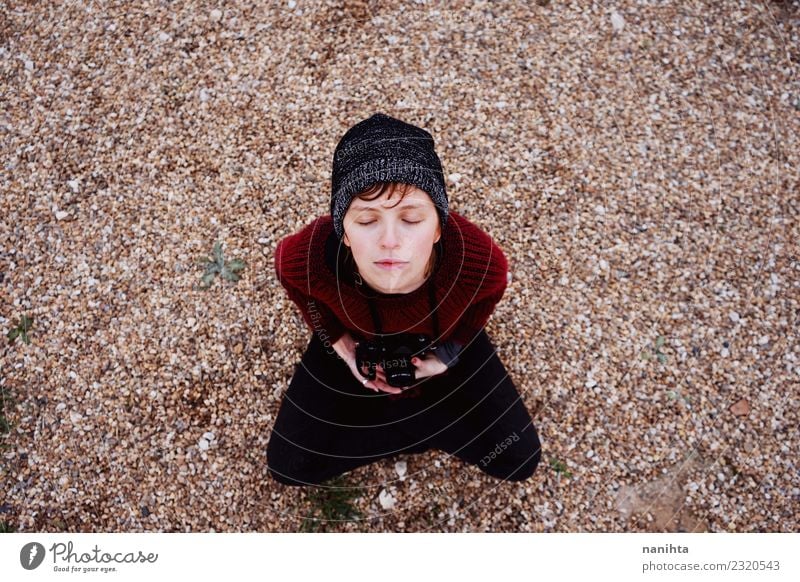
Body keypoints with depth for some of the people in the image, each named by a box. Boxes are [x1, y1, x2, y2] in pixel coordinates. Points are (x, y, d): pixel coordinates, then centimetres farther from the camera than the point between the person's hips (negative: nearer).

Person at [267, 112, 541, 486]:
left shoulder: (482, 262, -41)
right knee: (288, 466, 1)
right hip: (355, 349, 0)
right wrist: (338, 342, -12)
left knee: (519, 460, 4)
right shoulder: (304, 259, -41)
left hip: (440, 349, 1)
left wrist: (446, 356, -13)